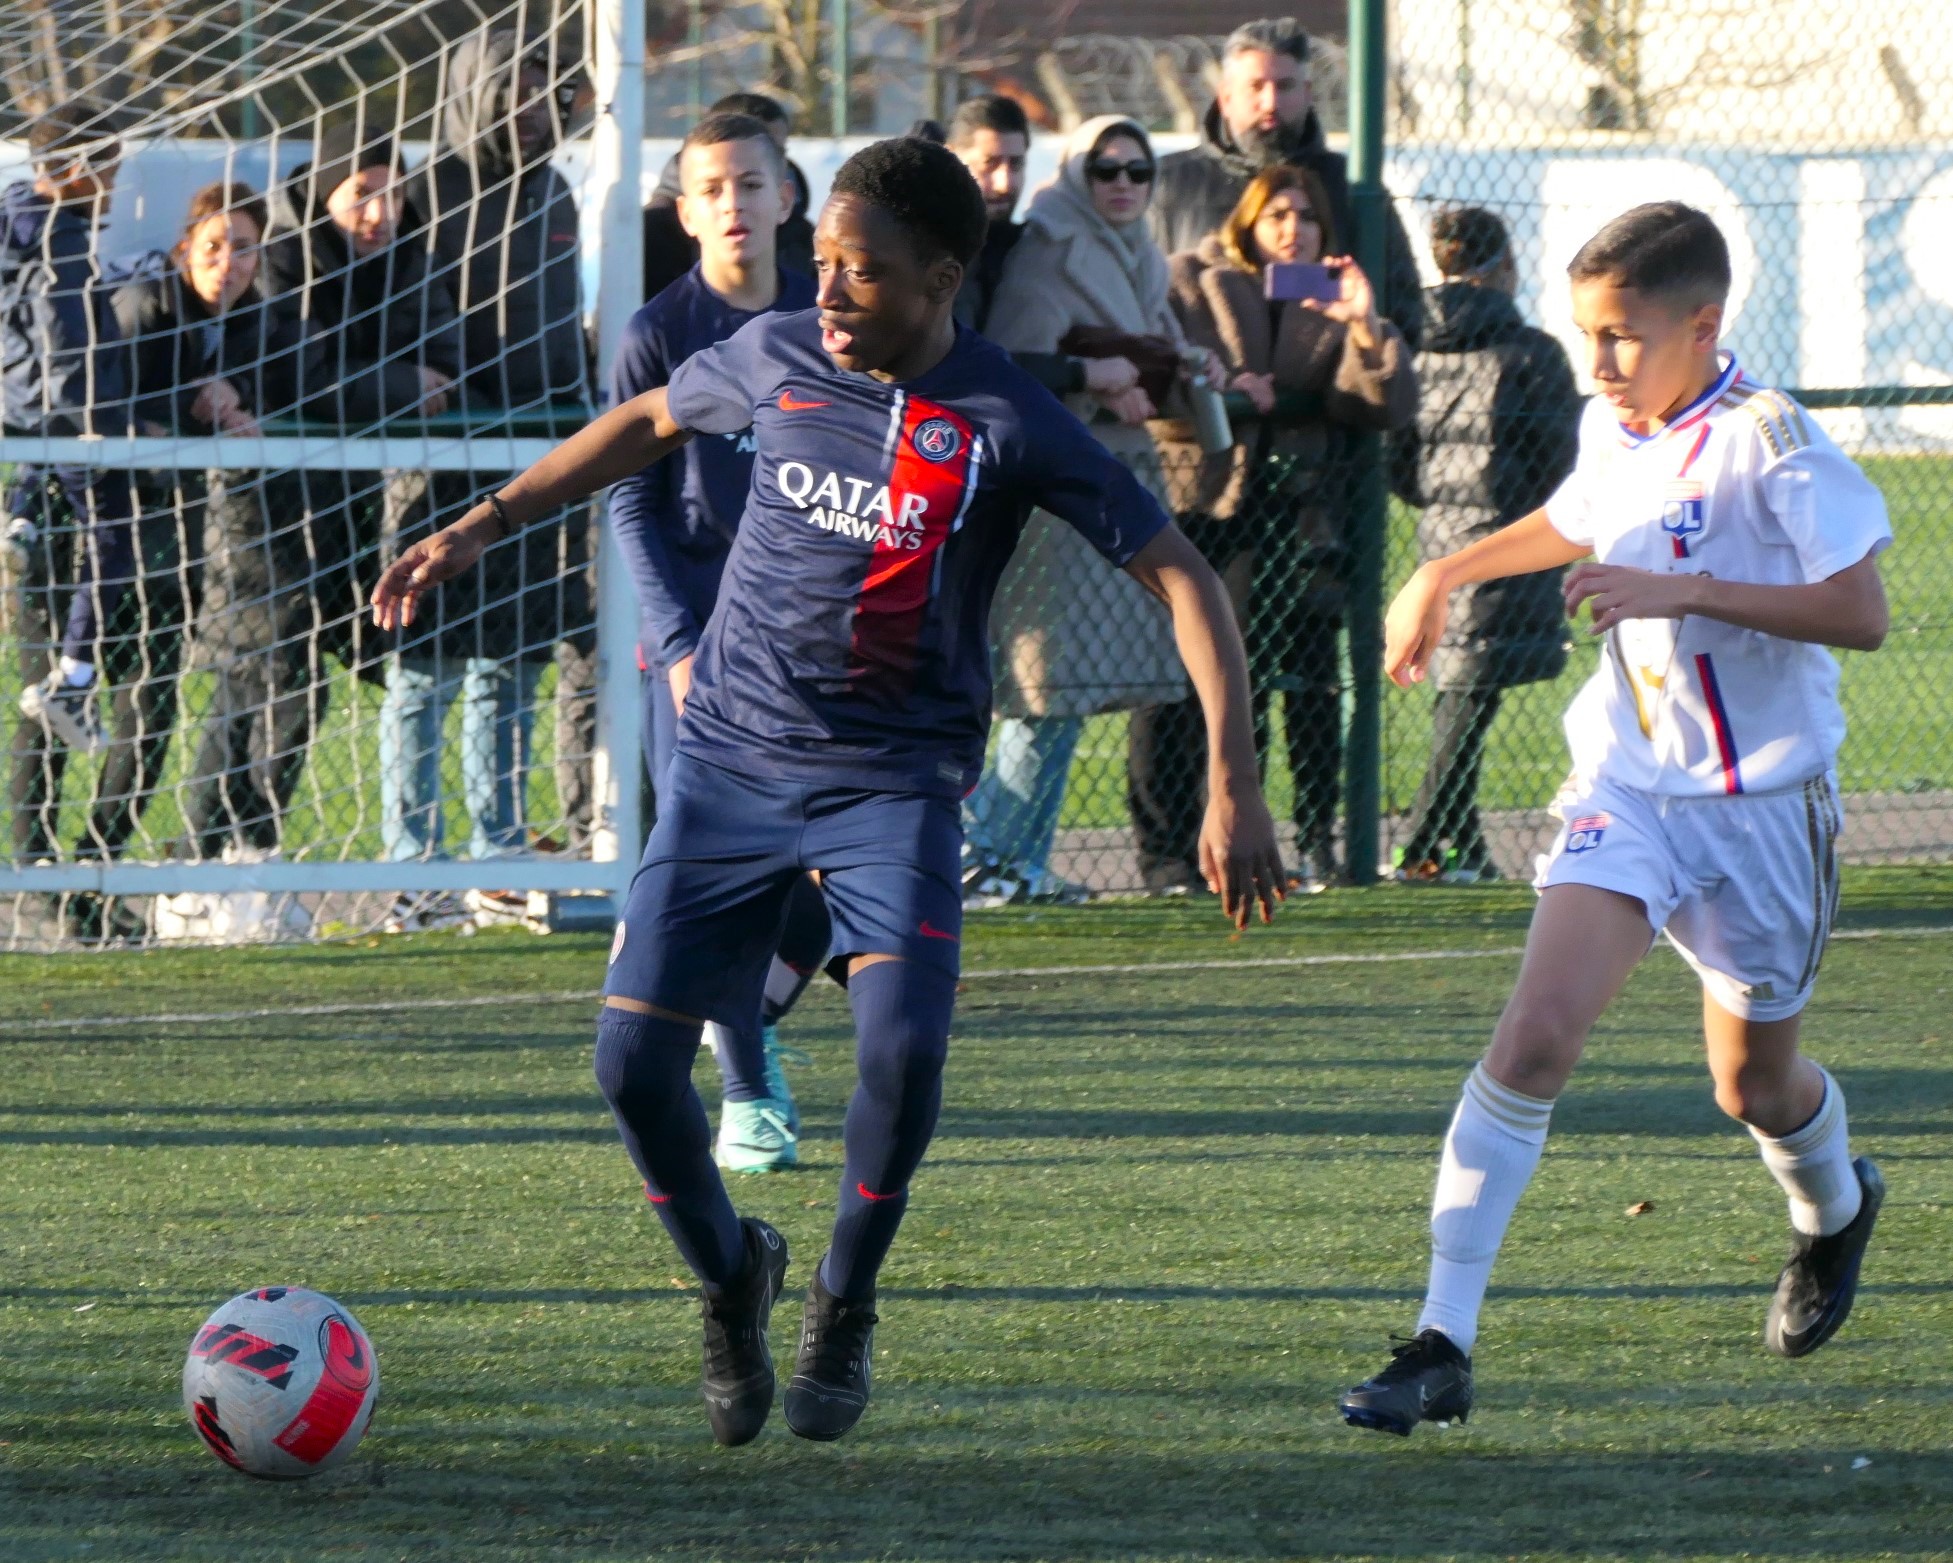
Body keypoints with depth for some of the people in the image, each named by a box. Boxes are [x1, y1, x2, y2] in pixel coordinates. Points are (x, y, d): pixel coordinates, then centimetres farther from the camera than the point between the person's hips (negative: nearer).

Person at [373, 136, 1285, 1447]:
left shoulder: (1006, 425, -12)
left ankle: (844, 1305, 2)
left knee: (904, 1041, -25)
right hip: (732, 762, 3)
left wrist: (1235, 786, -16)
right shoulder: (775, 358, -1)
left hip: (895, 784, -3)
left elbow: (1179, 575, -10)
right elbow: (649, 425, 21)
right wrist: (483, 525, 16)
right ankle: (731, 1278, 22)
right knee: (634, 1058, -8)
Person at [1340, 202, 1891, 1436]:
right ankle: (1444, 1342, -19)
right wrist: (1448, 573, 30)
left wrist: (1680, 590, -29)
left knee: (1754, 1081, 13)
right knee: (1536, 1032, -16)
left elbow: (1862, 611, -24)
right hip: (1629, 783, 4)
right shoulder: (1614, 429, 2)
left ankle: (1834, 1211, 51)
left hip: (1762, 801, -4)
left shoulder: (1763, 439, -17)